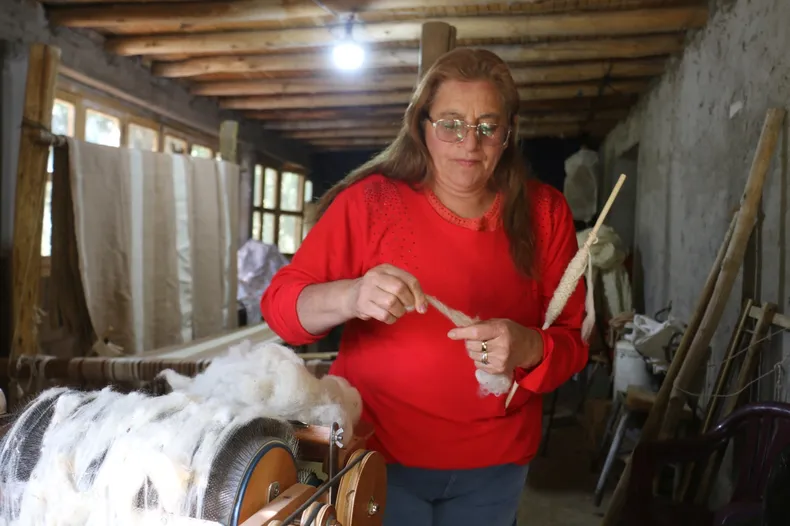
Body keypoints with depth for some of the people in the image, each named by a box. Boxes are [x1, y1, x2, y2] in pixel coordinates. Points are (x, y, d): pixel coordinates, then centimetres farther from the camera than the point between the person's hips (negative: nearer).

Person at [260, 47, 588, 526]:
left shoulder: (545, 212, -5)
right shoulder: (369, 200, -12)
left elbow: (573, 342, -3)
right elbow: (279, 305, -14)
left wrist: (528, 348, -26)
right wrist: (349, 297, -34)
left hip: (493, 465, 3)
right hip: (377, 451, -2)